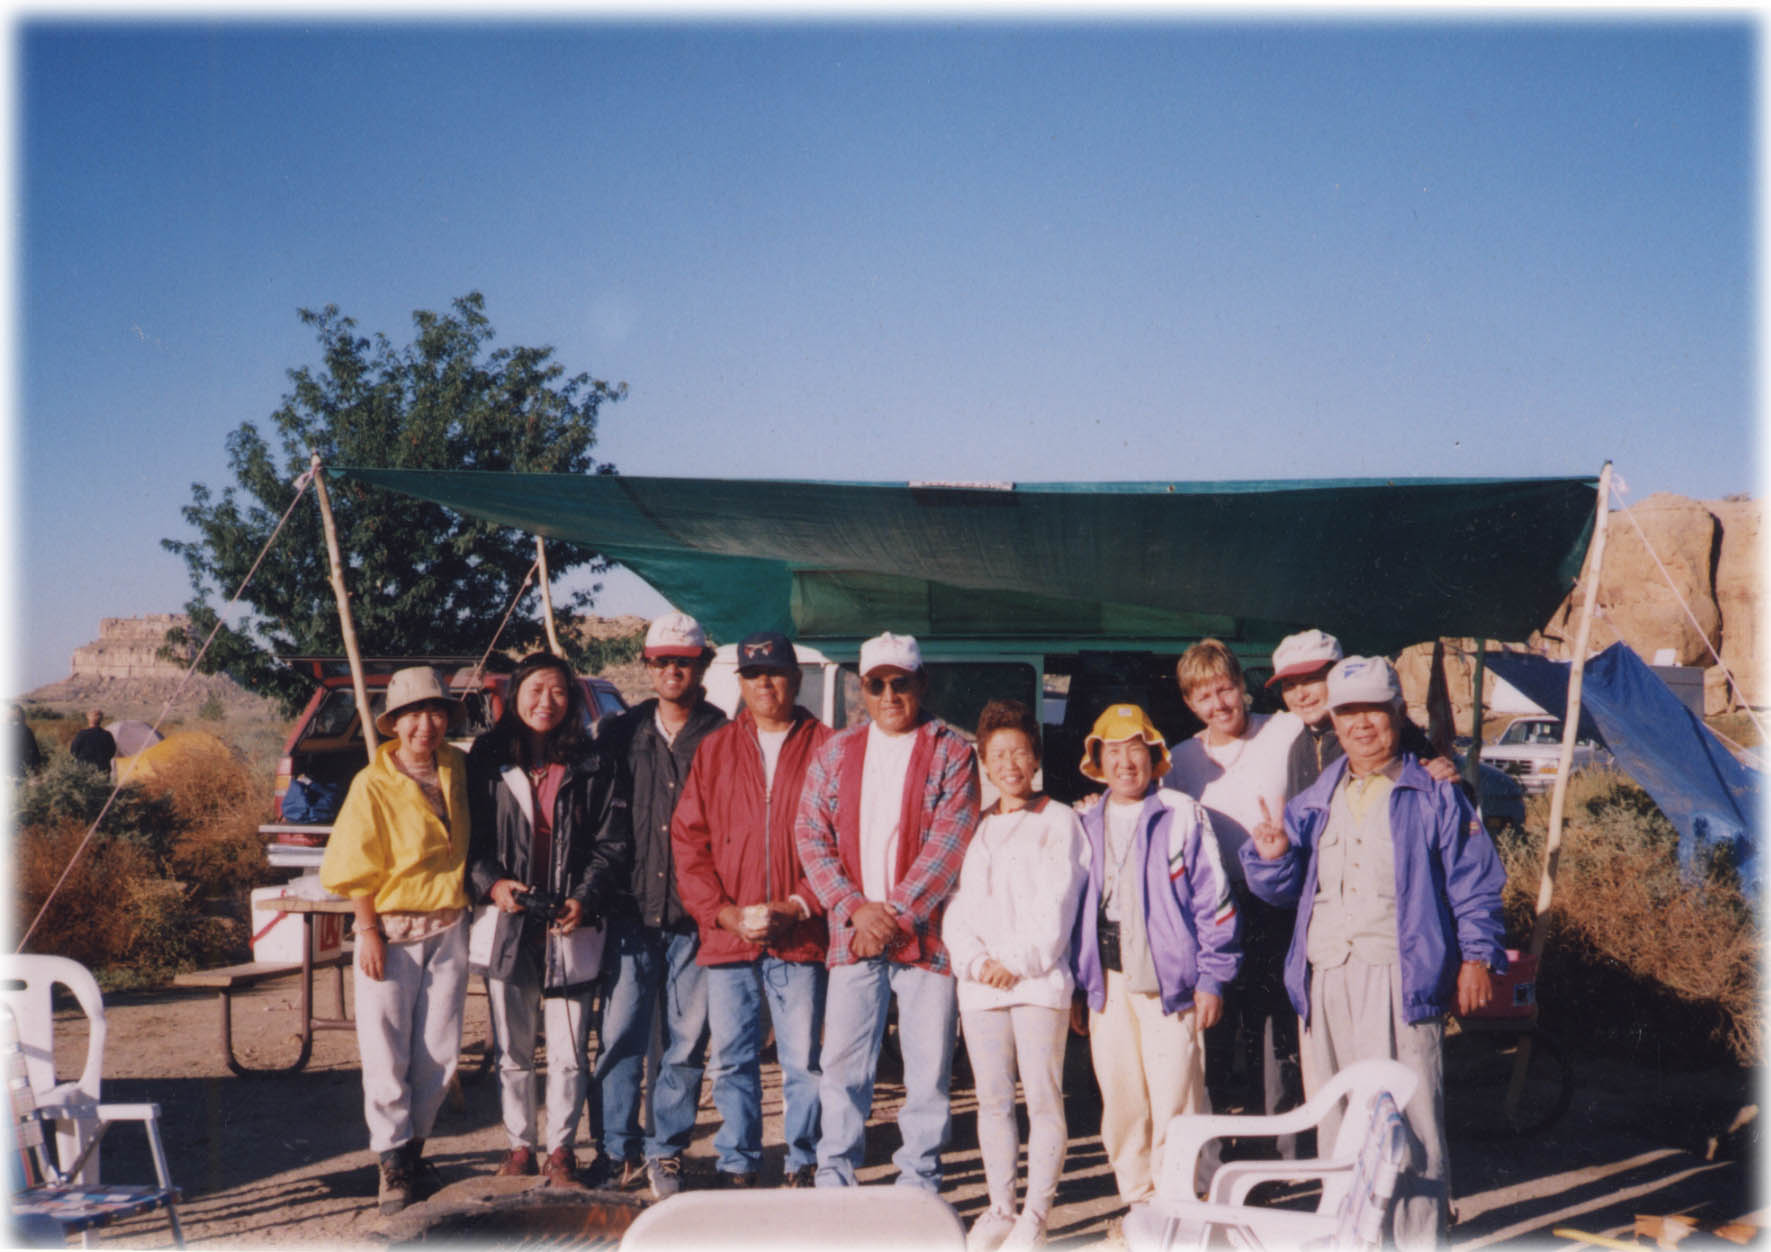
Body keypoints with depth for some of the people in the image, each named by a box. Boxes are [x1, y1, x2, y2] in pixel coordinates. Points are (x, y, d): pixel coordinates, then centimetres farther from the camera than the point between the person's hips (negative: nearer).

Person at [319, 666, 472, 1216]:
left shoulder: (458, 769, 4)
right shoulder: (373, 784, -9)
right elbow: (357, 867, -7)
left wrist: (478, 894, 11)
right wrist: (369, 932, -11)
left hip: (448, 928, 4)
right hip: (390, 930, -4)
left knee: (439, 1051, 7)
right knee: (386, 1052, 0)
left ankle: (414, 1145, 24)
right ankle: (393, 1161, 11)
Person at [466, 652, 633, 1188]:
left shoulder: (594, 765, 4)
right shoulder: (488, 760, 5)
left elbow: (613, 844, 2)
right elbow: (468, 837, 6)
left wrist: (586, 898, -12)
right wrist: (490, 882, -11)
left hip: (571, 925, -1)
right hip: (507, 922, 1)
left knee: (569, 1051, 2)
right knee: (512, 1049, 9)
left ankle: (560, 1147, 17)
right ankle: (520, 1143, 23)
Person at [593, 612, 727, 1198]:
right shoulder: (620, 732, 10)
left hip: (697, 914, -1)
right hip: (631, 910, 2)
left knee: (686, 1041, 3)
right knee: (620, 1034, 1)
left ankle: (664, 1150, 15)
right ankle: (619, 1152, 13)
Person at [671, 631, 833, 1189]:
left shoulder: (826, 748, 3)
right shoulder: (714, 750, 11)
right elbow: (687, 840, 7)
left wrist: (796, 907, -11)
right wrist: (723, 912, -5)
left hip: (801, 936, -2)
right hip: (728, 936, 2)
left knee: (804, 1061, 2)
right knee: (731, 1061, 8)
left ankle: (804, 1168, 15)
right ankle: (737, 1168, 19)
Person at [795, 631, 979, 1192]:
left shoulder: (951, 752, 0)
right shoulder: (835, 752, 11)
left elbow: (948, 844, -8)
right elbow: (811, 836, 5)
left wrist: (896, 912, -13)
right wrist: (855, 908, -7)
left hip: (927, 934, -2)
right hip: (852, 935, 3)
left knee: (928, 1069, 3)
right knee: (842, 1063, 5)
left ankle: (919, 1186, 15)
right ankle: (833, 1184, 16)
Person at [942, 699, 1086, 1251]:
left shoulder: (1058, 821, 3)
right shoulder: (975, 828, 15)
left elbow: (1057, 905, -5)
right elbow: (957, 909, 10)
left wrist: (1018, 962, -11)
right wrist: (976, 961, -6)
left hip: (1039, 981, -4)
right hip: (979, 983, 4)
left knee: (1043, 1100, -4)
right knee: (992, 1101, 8)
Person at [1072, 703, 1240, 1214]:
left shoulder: (1183, 816, -2)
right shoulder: (1087, 826, 12)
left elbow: (1213, 899, -2)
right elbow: (1075, 907, 17)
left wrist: (1211, 978, -6)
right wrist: (1076, 985, 13)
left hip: (1167, 978, -4)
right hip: (1108, 982, 5)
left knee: (1174, 1100, -5)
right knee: (1120, 1100, 9)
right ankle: (1138, 1204, 21)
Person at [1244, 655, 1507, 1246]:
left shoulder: (1435, 798, 6)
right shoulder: (1315, 802, 18)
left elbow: (1475, 883, 3)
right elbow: (1282, 888, 20)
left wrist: (1477, 956, -7)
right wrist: (1272, 857, -2)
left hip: (1400, 981, -5)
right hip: (1324, 982, 5)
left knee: (1409, 1123, -8)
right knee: (1334, 1123, 9)